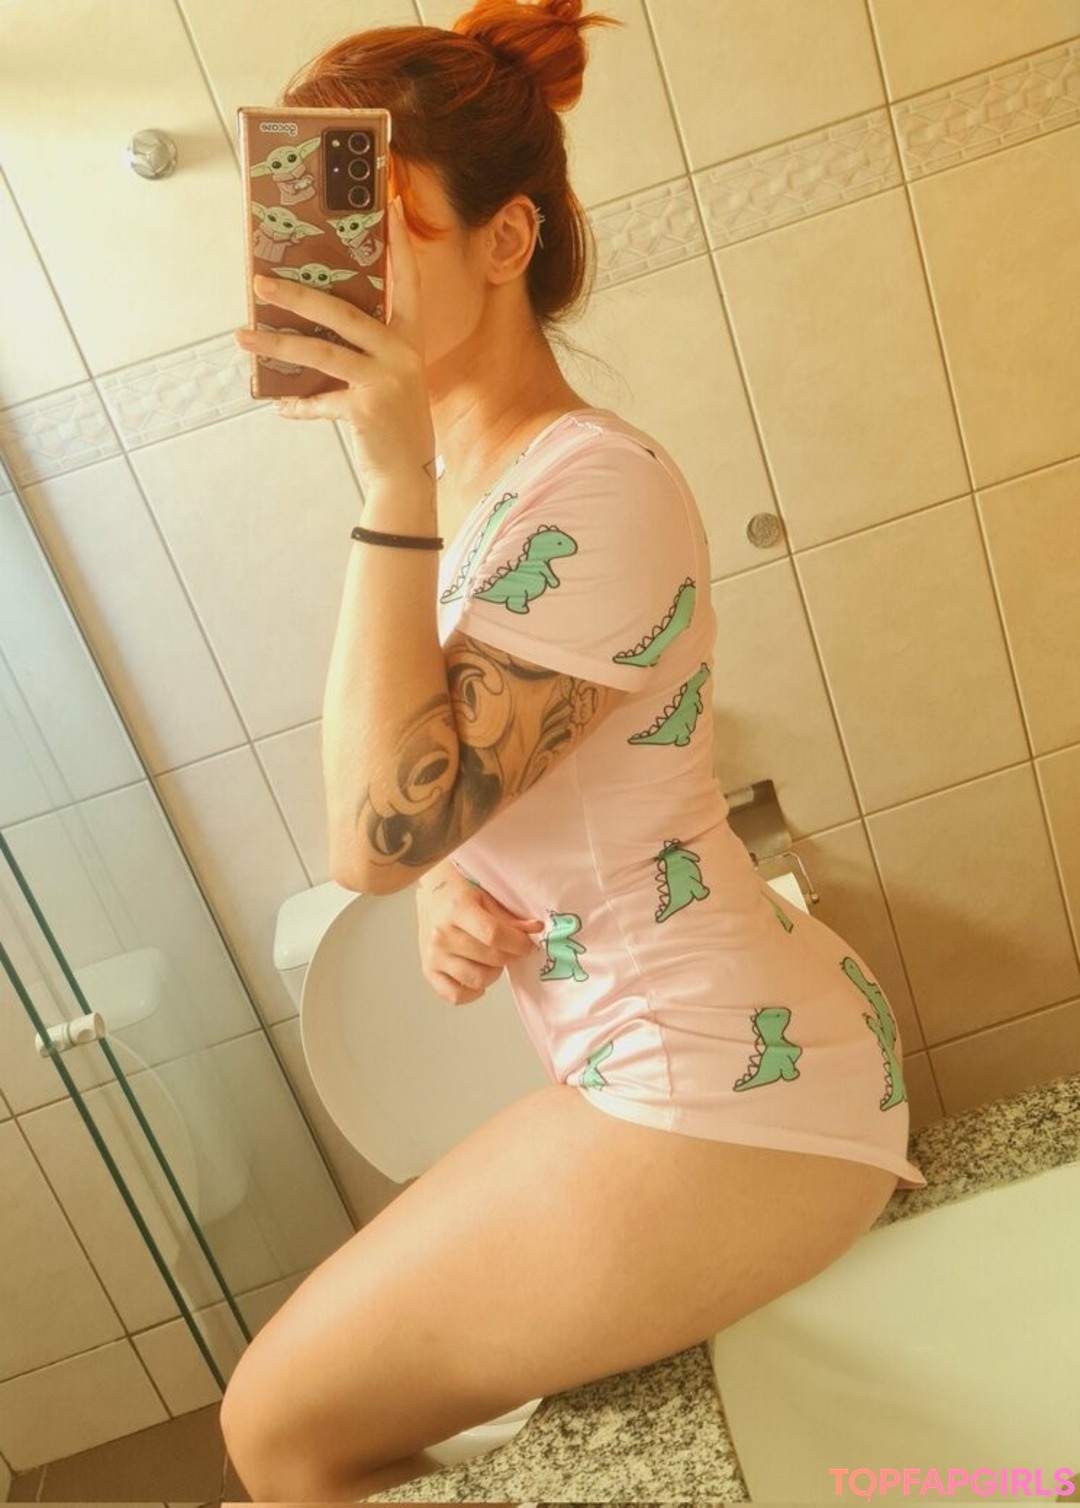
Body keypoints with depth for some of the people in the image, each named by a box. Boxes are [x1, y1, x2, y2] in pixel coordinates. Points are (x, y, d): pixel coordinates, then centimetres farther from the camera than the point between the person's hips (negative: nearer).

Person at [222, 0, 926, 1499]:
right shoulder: (463, 486, 7)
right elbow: (453, 797, 14)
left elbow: (379, 829, -24)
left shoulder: (598, 491, -19)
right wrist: (452, 890, -6)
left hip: (718, 1095, -9)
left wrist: (398, 483, -24)